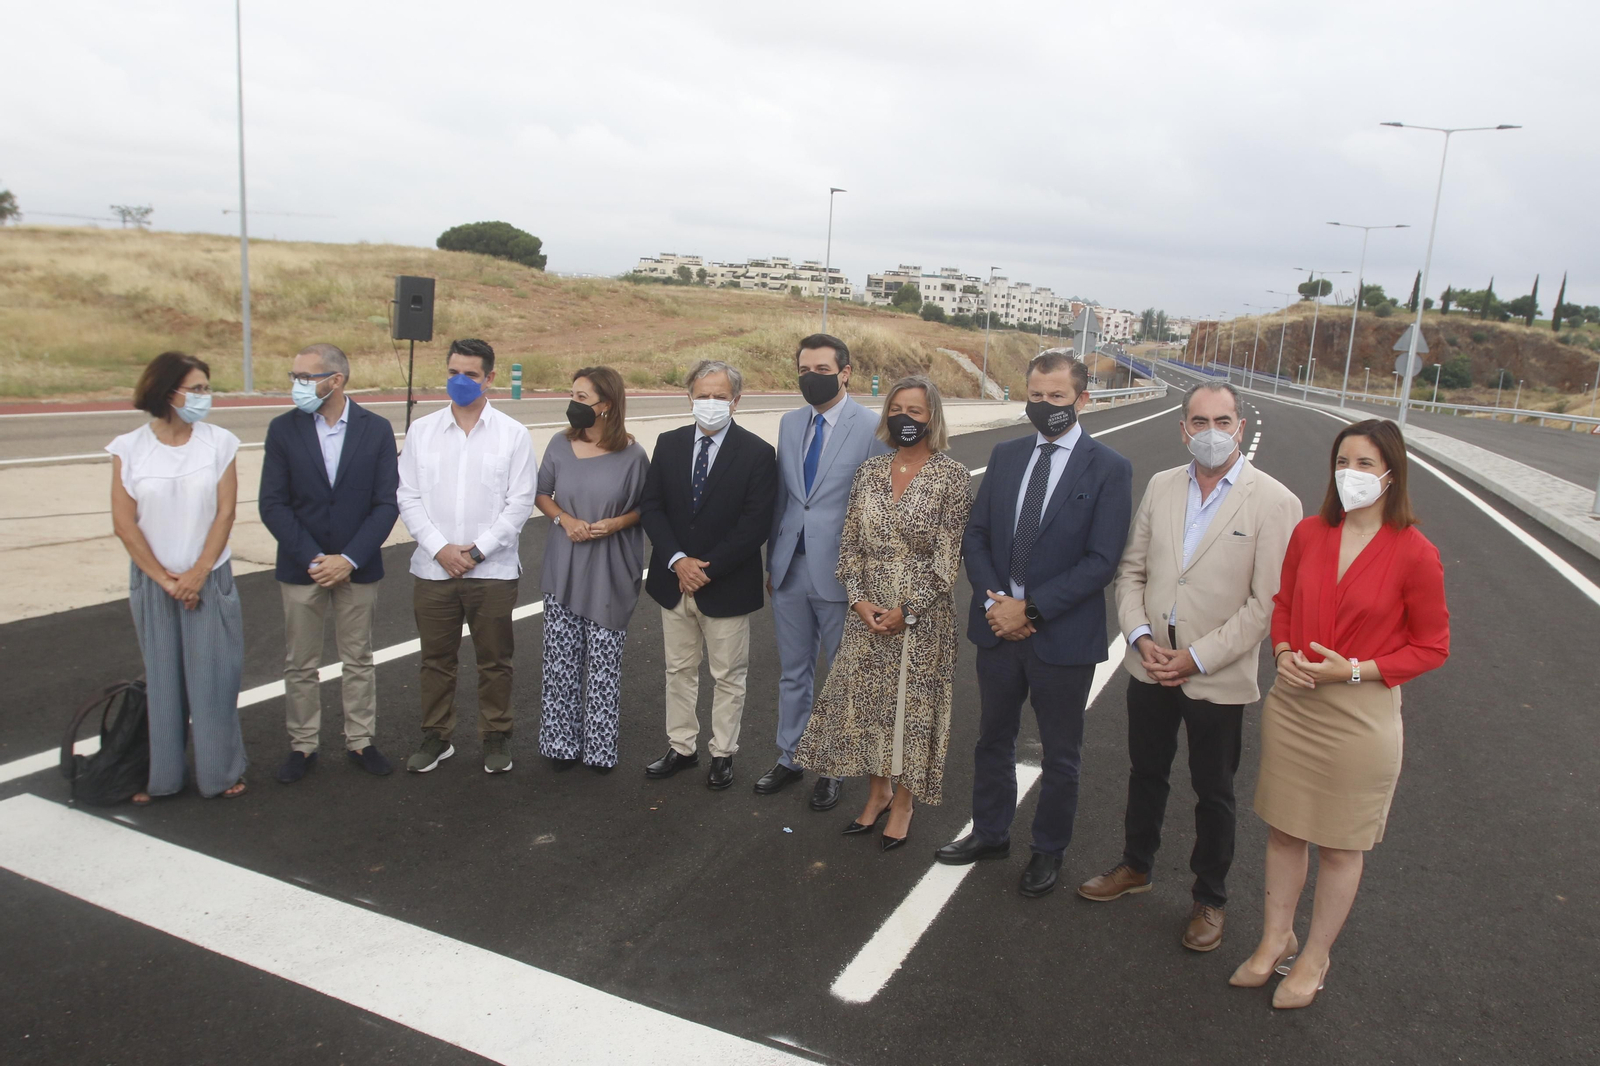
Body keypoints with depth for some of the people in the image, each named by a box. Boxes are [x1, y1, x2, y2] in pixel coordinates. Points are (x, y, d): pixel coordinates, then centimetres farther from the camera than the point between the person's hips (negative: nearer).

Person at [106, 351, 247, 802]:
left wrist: (198, 573, -10)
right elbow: (124, 523, -4)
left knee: (213, 676, 2)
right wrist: (164, 579, -7)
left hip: (209, 580, 0)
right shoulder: (129, 448, -4)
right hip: (152, 583, 0)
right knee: (161, 679, 7)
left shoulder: (219, 442, -4)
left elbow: (225, 512, -5)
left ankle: (221, 770, 15)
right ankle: (158, 773, 19)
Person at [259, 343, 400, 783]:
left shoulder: (376, 429, -3)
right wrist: (312, 558, -13)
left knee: (359, 660, 10)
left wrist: (348, 559, -14)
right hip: (301, 566, 0)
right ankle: (302, 745, 23)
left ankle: (360, 741, 23)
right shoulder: (283, 429, -2)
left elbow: (386, 504, -6)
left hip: (357, 566, 0)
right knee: (300, 664, 9)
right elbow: (272, 504, -5)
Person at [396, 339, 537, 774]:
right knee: (436, 657, 12)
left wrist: (477, 550, -11)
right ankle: (436, 736, 28)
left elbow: (520, 503, -5)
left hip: (493, 570, -2)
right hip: (433, 569, 2)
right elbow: (408, 498, 2)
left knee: (494, 659, 8)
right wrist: (440, 548, -10)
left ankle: (496, 737, 24)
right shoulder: (421, 430, 5)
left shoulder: (512, 433, -1)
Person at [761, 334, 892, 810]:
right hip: (791, 570, 5)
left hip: (841, 574, -5)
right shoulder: (790, 423, 8)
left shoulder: (872, 428, -11)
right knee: (793, 672, 18)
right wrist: (772, 560, 12)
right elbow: (782, 496, 13)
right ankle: (790, 757, 34)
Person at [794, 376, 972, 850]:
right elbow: (850, 544, 6)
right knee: (867, 700, 12)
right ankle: (878, 791, 34)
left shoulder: (952, 477, -9)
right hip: (867, 614, 4)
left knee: (913, 704, 8)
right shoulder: (869, 472, 4)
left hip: (921, 616, -4)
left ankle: (903, 802, 27)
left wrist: (906, 610, -14)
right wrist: (859, 600, -7)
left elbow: (947, 558, -12)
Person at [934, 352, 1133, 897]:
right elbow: (976, 534, 5)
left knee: (1060, 756, 14)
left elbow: (1101, 561, -15)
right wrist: (995, 601, -10)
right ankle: (990, 833, 40)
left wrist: (1030, 608, -19)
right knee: (993, 739, 20)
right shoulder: (1005, 455, 4)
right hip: (999, 626, 4)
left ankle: (1049, 850, 35)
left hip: (1063, 636, -4)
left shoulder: (1109, 469, -10)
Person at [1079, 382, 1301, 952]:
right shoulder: (1161, 486, 2)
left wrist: (1196, 658, -17)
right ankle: (1135, 866, 43)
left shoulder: (1274, 503, -13)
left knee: (1213, 793, 14)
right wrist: (1141, 638, -7)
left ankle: (1210, 899, 34)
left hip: (1218, 679, -4)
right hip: (1150, 667, 4)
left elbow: (1267, 603, -14)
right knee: (1145, 773, 21)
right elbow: (1132, 569, 6)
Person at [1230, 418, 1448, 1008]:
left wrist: (1354, 669, -17)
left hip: (1359, 714, -4)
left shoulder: (1415, 554, -12)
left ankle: (1315, 956, 31)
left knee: (1340, 844, 11)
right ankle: (1275, 939, 34)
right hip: (1292, 703, 4)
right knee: (1283, 829, 15)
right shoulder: (1309, 534, 0)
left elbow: (1431, 645, -5)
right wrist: (1284, 653, -5)